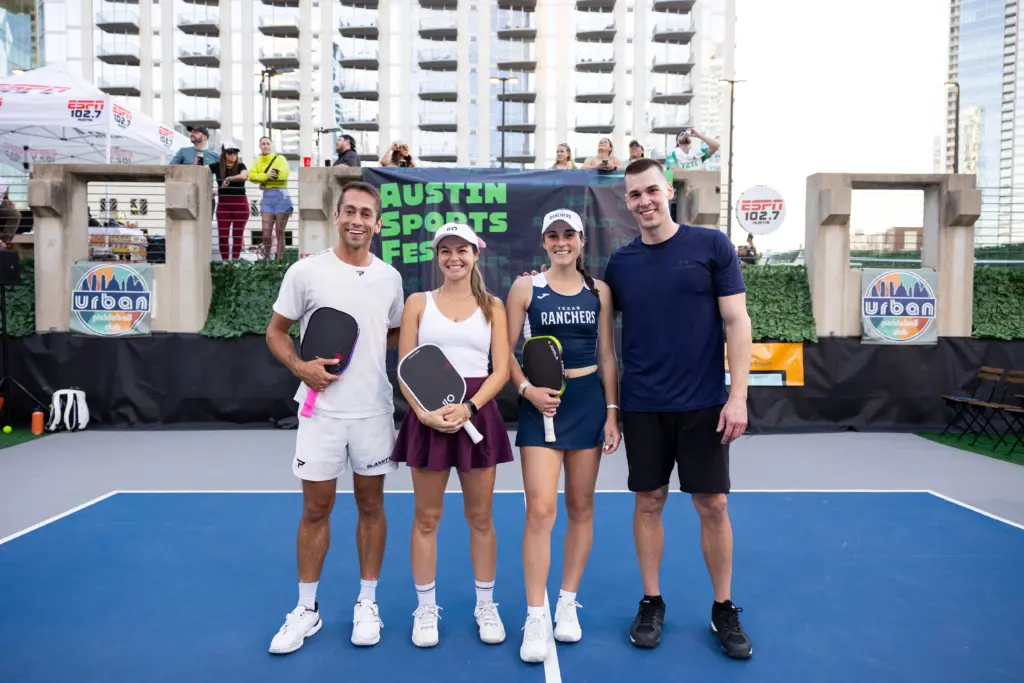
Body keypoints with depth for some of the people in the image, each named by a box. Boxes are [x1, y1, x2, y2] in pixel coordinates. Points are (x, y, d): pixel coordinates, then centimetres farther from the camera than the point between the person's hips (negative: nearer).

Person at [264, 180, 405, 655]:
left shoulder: (390, 277, 4)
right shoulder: (306, 271, -4)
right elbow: (276, 332, 2)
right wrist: (300, 366, -15)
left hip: (374, 410, 2)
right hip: (321, 410, -2)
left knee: (371, 504, 10)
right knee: (316, 508, 8)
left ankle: (367, 604, 27)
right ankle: (307, 609, 25)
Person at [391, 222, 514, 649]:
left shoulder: (492, 306, 6)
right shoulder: (418, 302, 6)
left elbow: (501, 369, -1)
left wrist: (469, 407, -15)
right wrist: (425, 412, -14)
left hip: (478, 413, 0)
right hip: (428, 415, 0)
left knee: (480, 517, 10)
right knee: (426, 518, 8)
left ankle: (486, 605, 26)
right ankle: (426, 609, 23)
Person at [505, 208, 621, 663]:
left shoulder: (599, 291, 6)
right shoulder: (525, 288, 0)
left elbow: (607, 355, 7)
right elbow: (506, 350, 0)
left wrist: (612, 412, 2)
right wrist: (527, 389, -15)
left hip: (589, 400, 3)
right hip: (541, 402, -2)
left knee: (580, 507, 9)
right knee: (540, 509, -8)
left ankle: (568, 604, 25)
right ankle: (535, 618, 3)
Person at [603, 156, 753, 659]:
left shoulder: (712, 245, -2)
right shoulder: (620, 262, 4)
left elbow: (736, 322, -4)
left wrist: (738, 396, -10)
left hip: (703, 404, -1)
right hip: (642, 406, 2)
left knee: (712, 505, 6)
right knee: (648, 502, 9)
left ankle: (724, 609, 25)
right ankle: (651, 602, 26)